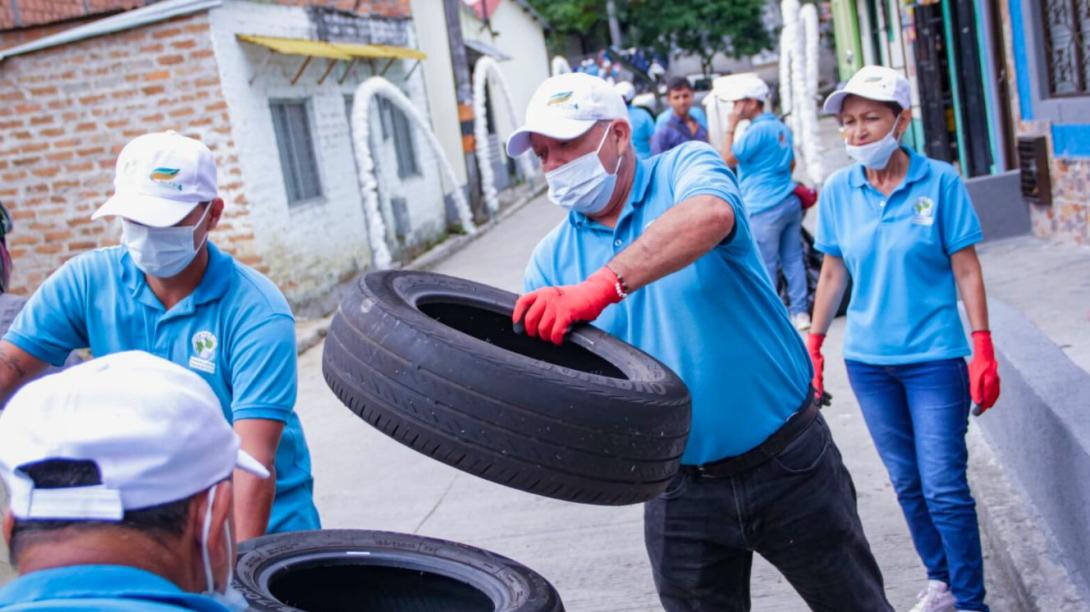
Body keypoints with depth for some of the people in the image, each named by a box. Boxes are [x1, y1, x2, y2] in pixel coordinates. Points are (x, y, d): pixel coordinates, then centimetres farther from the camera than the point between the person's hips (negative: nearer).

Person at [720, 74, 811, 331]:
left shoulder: (757, 130, -14)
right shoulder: (782, 127, 14)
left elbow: (728, 159, -15)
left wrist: (730, 127, -9)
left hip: (764, 207, -9)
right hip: (790, 202, 9)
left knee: (765, 267, -1)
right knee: (793, 259, 9)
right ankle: (800, 312, 12)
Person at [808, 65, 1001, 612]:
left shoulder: (939, 181, -8)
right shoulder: (837, 191, 0)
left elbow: (966, 269, -5)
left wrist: (983, 350, -9)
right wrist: (813, 344, 9)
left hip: (934, 356, -3)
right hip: (867, 358, 3)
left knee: (944, 486, -4)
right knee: (906, 481, 13)